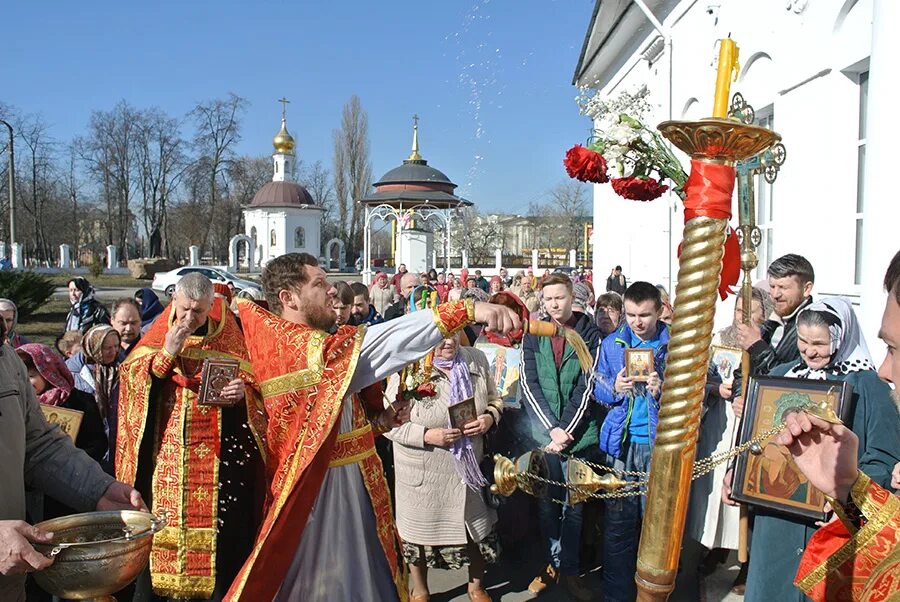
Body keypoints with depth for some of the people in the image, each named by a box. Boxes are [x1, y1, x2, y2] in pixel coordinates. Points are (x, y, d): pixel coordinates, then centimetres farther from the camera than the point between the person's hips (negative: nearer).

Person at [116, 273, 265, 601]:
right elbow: (130, 378, -2)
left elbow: (251, 382, 3)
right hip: (165, 453, 1)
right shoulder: (157, 335, 6)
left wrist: (241, 392, -19)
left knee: (219, 524, 0)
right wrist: (167, 352, -15)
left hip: (216, 456, -1)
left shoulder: (227, 338, 2)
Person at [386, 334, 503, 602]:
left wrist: (490, 417, -12)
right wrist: (427, 435, -24)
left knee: (477, 527, 16)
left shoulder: (476, 360, -4)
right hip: (423, 470, -3)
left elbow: (494, 398, 9)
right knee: (420, 531, 16)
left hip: (469, 464, 3)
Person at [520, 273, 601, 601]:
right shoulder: (533, 335, 4)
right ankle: (551, 564, 26)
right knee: (547, 503, 10)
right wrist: (551, 429, -12)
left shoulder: (589, 334, -2)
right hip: (543, 433, 1)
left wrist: (567, 432, -13)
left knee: (573, 507, 7)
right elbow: (529, 385, -2)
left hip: (577, 434, -1)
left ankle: (569, 569, 21)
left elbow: (587, 386, -6)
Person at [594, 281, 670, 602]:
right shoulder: (612, 344, 8)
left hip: (660, 443, -2)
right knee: (618, 522, 4)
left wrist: (663, 391, -20)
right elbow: (598, 390, 10)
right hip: (621, 442, 2)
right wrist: (615, 388, -10)